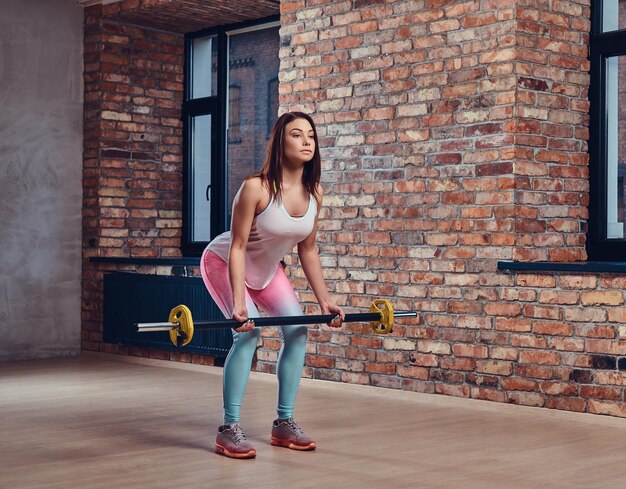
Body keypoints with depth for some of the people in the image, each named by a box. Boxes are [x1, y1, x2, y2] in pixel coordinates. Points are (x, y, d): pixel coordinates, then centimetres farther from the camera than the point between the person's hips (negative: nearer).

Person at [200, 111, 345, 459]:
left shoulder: (314, 193, -13)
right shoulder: (257, 188, -31)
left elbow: (307, 249, -2)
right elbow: (237, 247, -28)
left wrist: (325, 300, -1)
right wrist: (239, 304, -34)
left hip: (268, 269, 7)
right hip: (224, 263, -7)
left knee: (298, 331, -4)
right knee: (249, 333, -23)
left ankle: (284, 423, 7)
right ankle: (229, 429, -15)